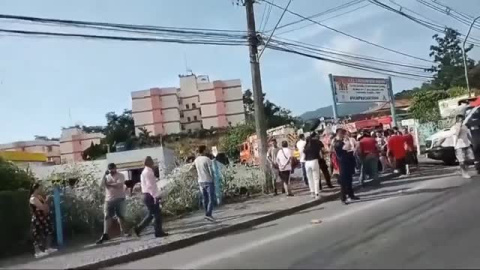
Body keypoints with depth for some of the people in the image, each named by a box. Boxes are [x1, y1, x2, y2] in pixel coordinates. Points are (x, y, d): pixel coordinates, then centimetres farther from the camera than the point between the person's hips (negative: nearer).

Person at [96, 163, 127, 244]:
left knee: (121, 216, 5)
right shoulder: (107, 176, 14)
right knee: (107, 217, -4)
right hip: (109, 200, 4)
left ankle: (123, 231, 20)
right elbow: (102, 184, 0)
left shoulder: (120, 176, -2)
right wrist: (104, 175, -9)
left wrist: (109, 184, -8)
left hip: (119, 199, -4)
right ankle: (105, 234, -6)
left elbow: (119, 185, -17)